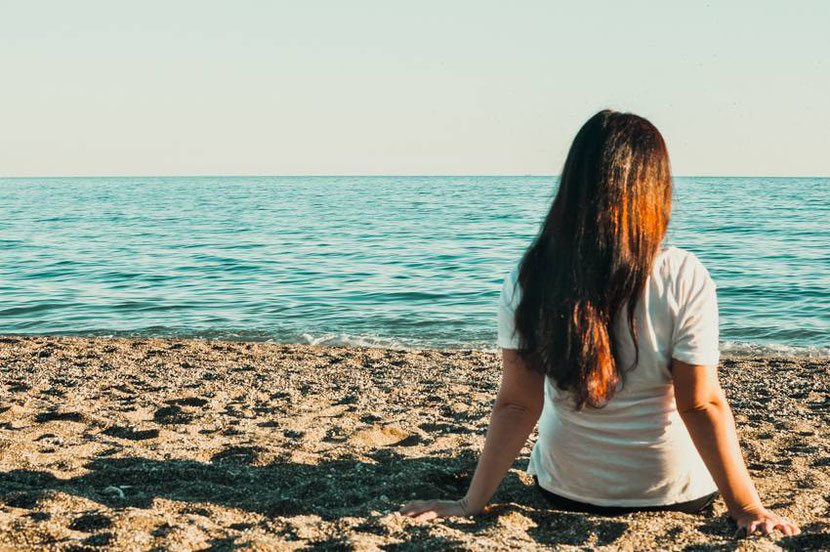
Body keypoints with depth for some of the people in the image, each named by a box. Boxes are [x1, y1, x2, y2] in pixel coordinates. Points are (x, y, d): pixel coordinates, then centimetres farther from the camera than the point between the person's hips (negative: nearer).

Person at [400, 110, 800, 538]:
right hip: (678, 493, -1)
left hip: (566, 491, 2)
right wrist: (747, 508, -11)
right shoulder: (685, 279, -23)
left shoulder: (527, 281, -17)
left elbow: (517, 405, -15)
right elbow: (700, 406, -20)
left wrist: (471, 504, -7)